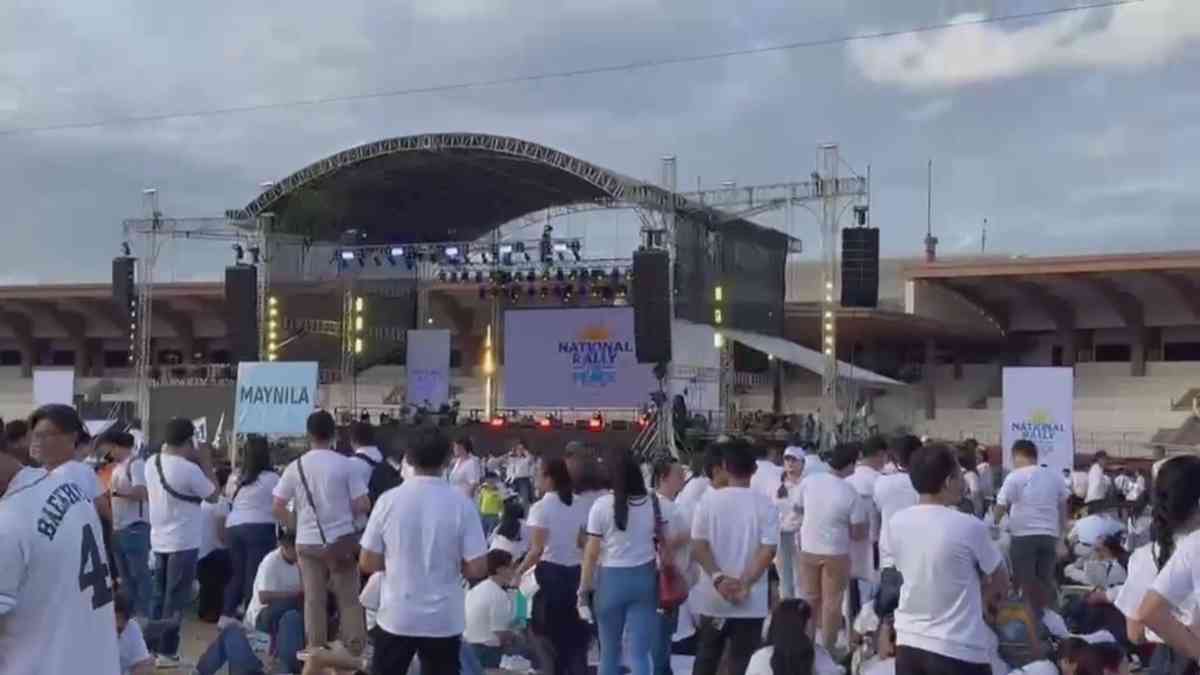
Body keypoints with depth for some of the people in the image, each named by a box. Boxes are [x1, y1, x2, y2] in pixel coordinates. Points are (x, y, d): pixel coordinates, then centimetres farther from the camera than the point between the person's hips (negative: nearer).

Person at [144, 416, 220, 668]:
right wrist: (206, 462, -3)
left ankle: (153, 648, 21)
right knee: (175, 600, 0)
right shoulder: (189, 469, -21)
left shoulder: (152, 463, 2)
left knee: (159, 597, 16)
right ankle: (166, 652, 3)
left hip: (159, 540, 7)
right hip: (183, 543, -7)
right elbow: (214, 496, -8)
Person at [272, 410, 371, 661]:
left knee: (314, 598, 8)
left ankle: (316, 649, 13)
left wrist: (295, 526, 13)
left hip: (308, 541, 2)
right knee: (348, 598, 6)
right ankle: (353, 648, 7)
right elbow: (363, 504, -9)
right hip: (341, 539, -2)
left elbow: (277, 508, -1)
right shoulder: (345, 464, -8)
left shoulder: (296, 466, -2)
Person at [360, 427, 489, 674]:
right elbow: (477, 569, -10)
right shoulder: (461, 503, -11)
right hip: (444, 620, -1)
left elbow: (367, 563, -2)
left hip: (396, 617, 1)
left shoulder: (389, 500, -8)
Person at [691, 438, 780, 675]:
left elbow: (698, 546, -8)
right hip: (751, 600, -2)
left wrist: (718, 577, -14)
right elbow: (768, 550, -14)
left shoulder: (709, 500, -3)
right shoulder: (765, 505, -8)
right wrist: (745, 583, -14)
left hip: (713, 596, 2)